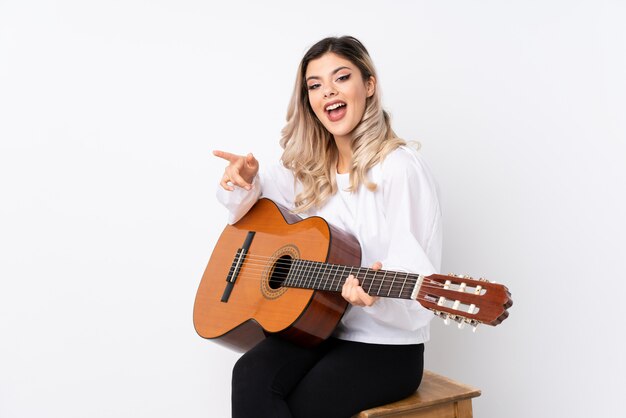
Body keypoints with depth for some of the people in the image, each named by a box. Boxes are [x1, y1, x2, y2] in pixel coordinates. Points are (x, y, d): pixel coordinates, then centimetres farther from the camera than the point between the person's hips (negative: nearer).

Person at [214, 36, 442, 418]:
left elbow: (417, 285, -16)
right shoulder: (308, 168, 7)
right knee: (251, 377, -26)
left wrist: (375, 292, -38)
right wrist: (244, 181, -4)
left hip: (386, 346, -4)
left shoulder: (400, 168, -13)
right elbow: (246, 206, 20)